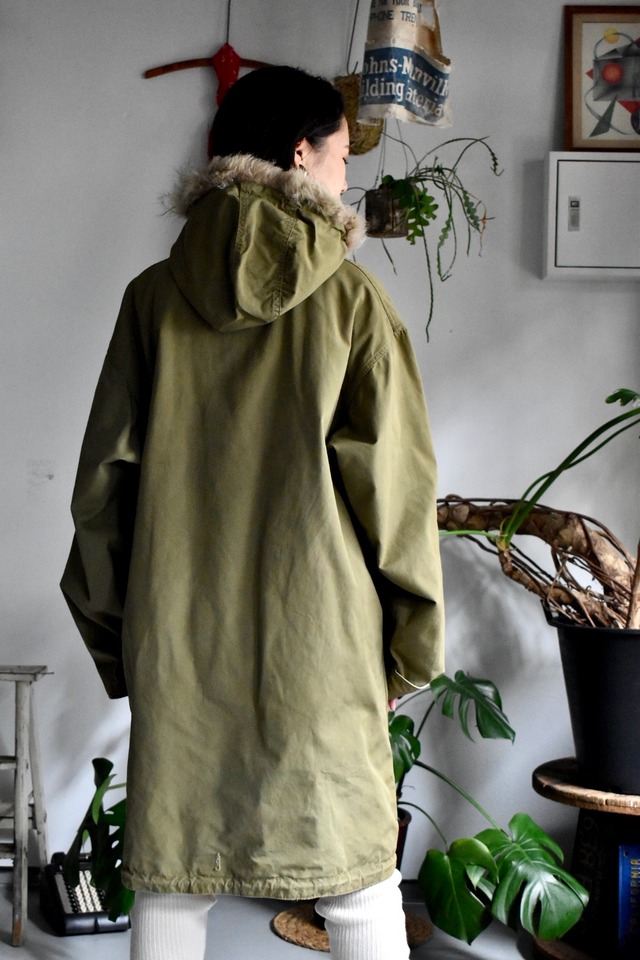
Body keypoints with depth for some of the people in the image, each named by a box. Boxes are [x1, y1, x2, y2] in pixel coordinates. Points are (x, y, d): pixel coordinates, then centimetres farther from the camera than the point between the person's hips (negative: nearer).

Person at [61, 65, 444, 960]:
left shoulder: (156, 295, 3)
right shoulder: (350, 297, -4)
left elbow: (104, 479, 5)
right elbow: (394, 482, -5)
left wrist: (115, 633, 15)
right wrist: (413, 636, 5)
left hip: (177, 637, 3)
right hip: (320, 640, -2)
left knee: (169, 883, 11)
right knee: (358, 882, 10)